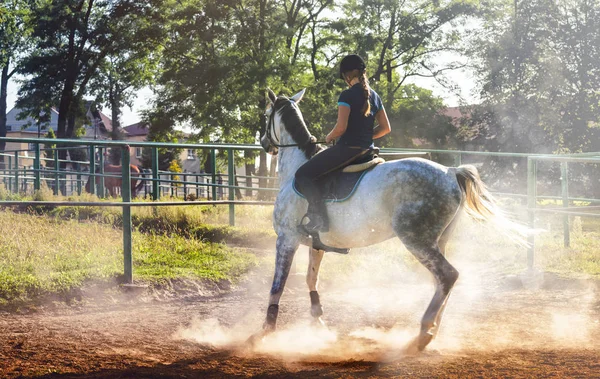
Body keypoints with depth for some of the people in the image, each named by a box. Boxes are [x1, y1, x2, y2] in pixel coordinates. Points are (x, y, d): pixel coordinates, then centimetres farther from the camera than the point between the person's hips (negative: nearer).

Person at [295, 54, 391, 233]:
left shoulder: (347, 95, -12)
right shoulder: (374, 96, 11)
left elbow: (341, 127, -20)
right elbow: (385, 127, 14)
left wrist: (329, 137, 0)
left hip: (347, 148, -9)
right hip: (366, 150, 9)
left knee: (303, 174, -5)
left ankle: (320, 218, -17)